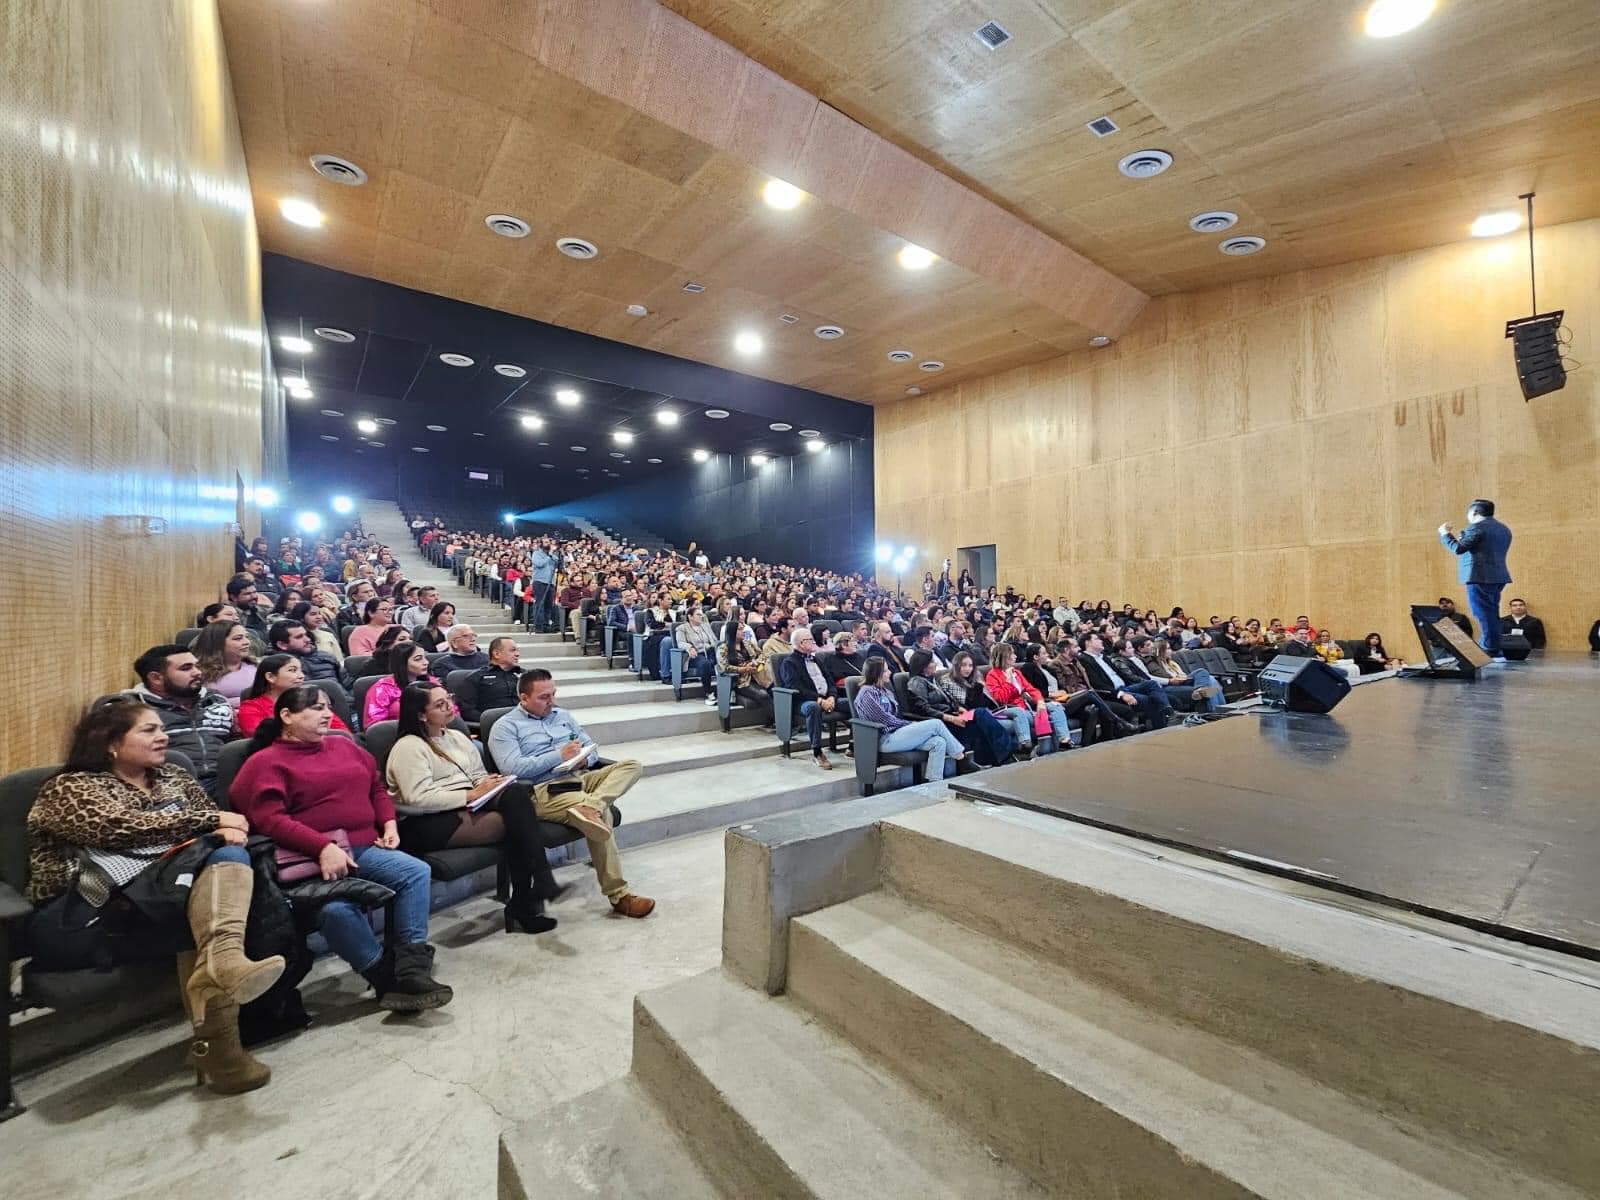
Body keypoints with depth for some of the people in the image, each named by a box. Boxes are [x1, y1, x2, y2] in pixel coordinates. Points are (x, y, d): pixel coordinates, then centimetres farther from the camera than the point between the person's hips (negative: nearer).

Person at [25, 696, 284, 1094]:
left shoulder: (173, 776, 21)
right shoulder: (69, 788, 4)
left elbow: (212, 827, 15)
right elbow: (125, 828, -15)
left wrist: (226, 833, -9)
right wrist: (212, 820, -12)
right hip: (82, 915, -3)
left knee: (229, 853, -29)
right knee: (202, 911, -31)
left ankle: (222, 959, -47)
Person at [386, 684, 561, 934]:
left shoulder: (457, 737, 20)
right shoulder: (408, 747, -5)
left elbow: (479, 775, 23)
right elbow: (418, 798, -17)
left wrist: (492, 783, -1)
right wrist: (471, 794, -18)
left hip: (466, 808, 7)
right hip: (426, 824, -7)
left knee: (516, 792, -26)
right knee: (515, 823, -27)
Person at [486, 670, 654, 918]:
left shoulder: (563, 715, 23)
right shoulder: (505, 727, 4)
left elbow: (591, 747, 21)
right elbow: (512, 768, -11)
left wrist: (584, 758, -4)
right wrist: (560, 755, -13)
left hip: (582, 778, 7)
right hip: (544, 790, -6)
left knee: (631, 765, -17)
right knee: (601, 814, -31)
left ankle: (589, 807, -42)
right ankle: (618, 895, -21)